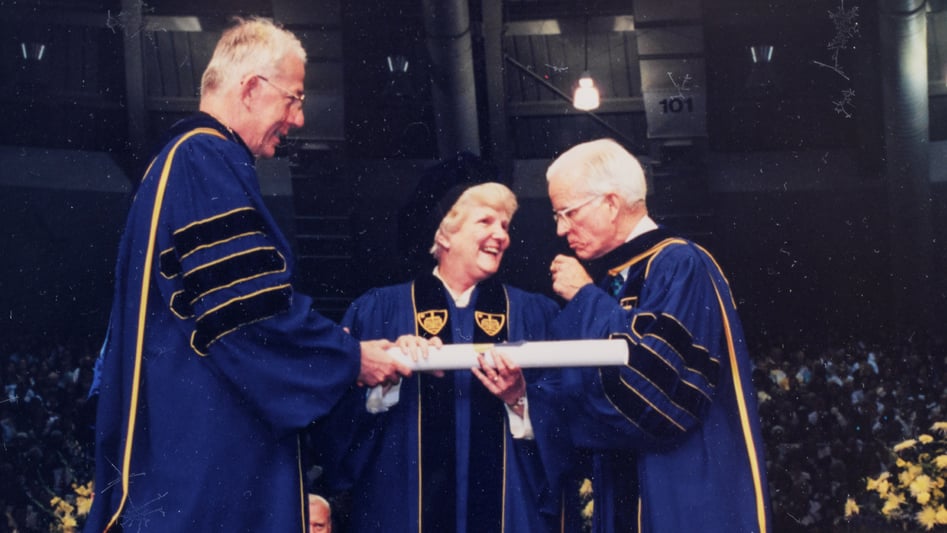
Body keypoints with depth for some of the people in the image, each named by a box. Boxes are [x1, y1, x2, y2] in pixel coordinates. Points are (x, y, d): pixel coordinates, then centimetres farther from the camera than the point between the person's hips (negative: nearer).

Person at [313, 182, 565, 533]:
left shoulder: (534, 314, 8)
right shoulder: (381, 309, 4)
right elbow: (345, 410, -5)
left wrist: (519, 398, -15)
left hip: (506, 502, 2)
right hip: (404, 500, -1)